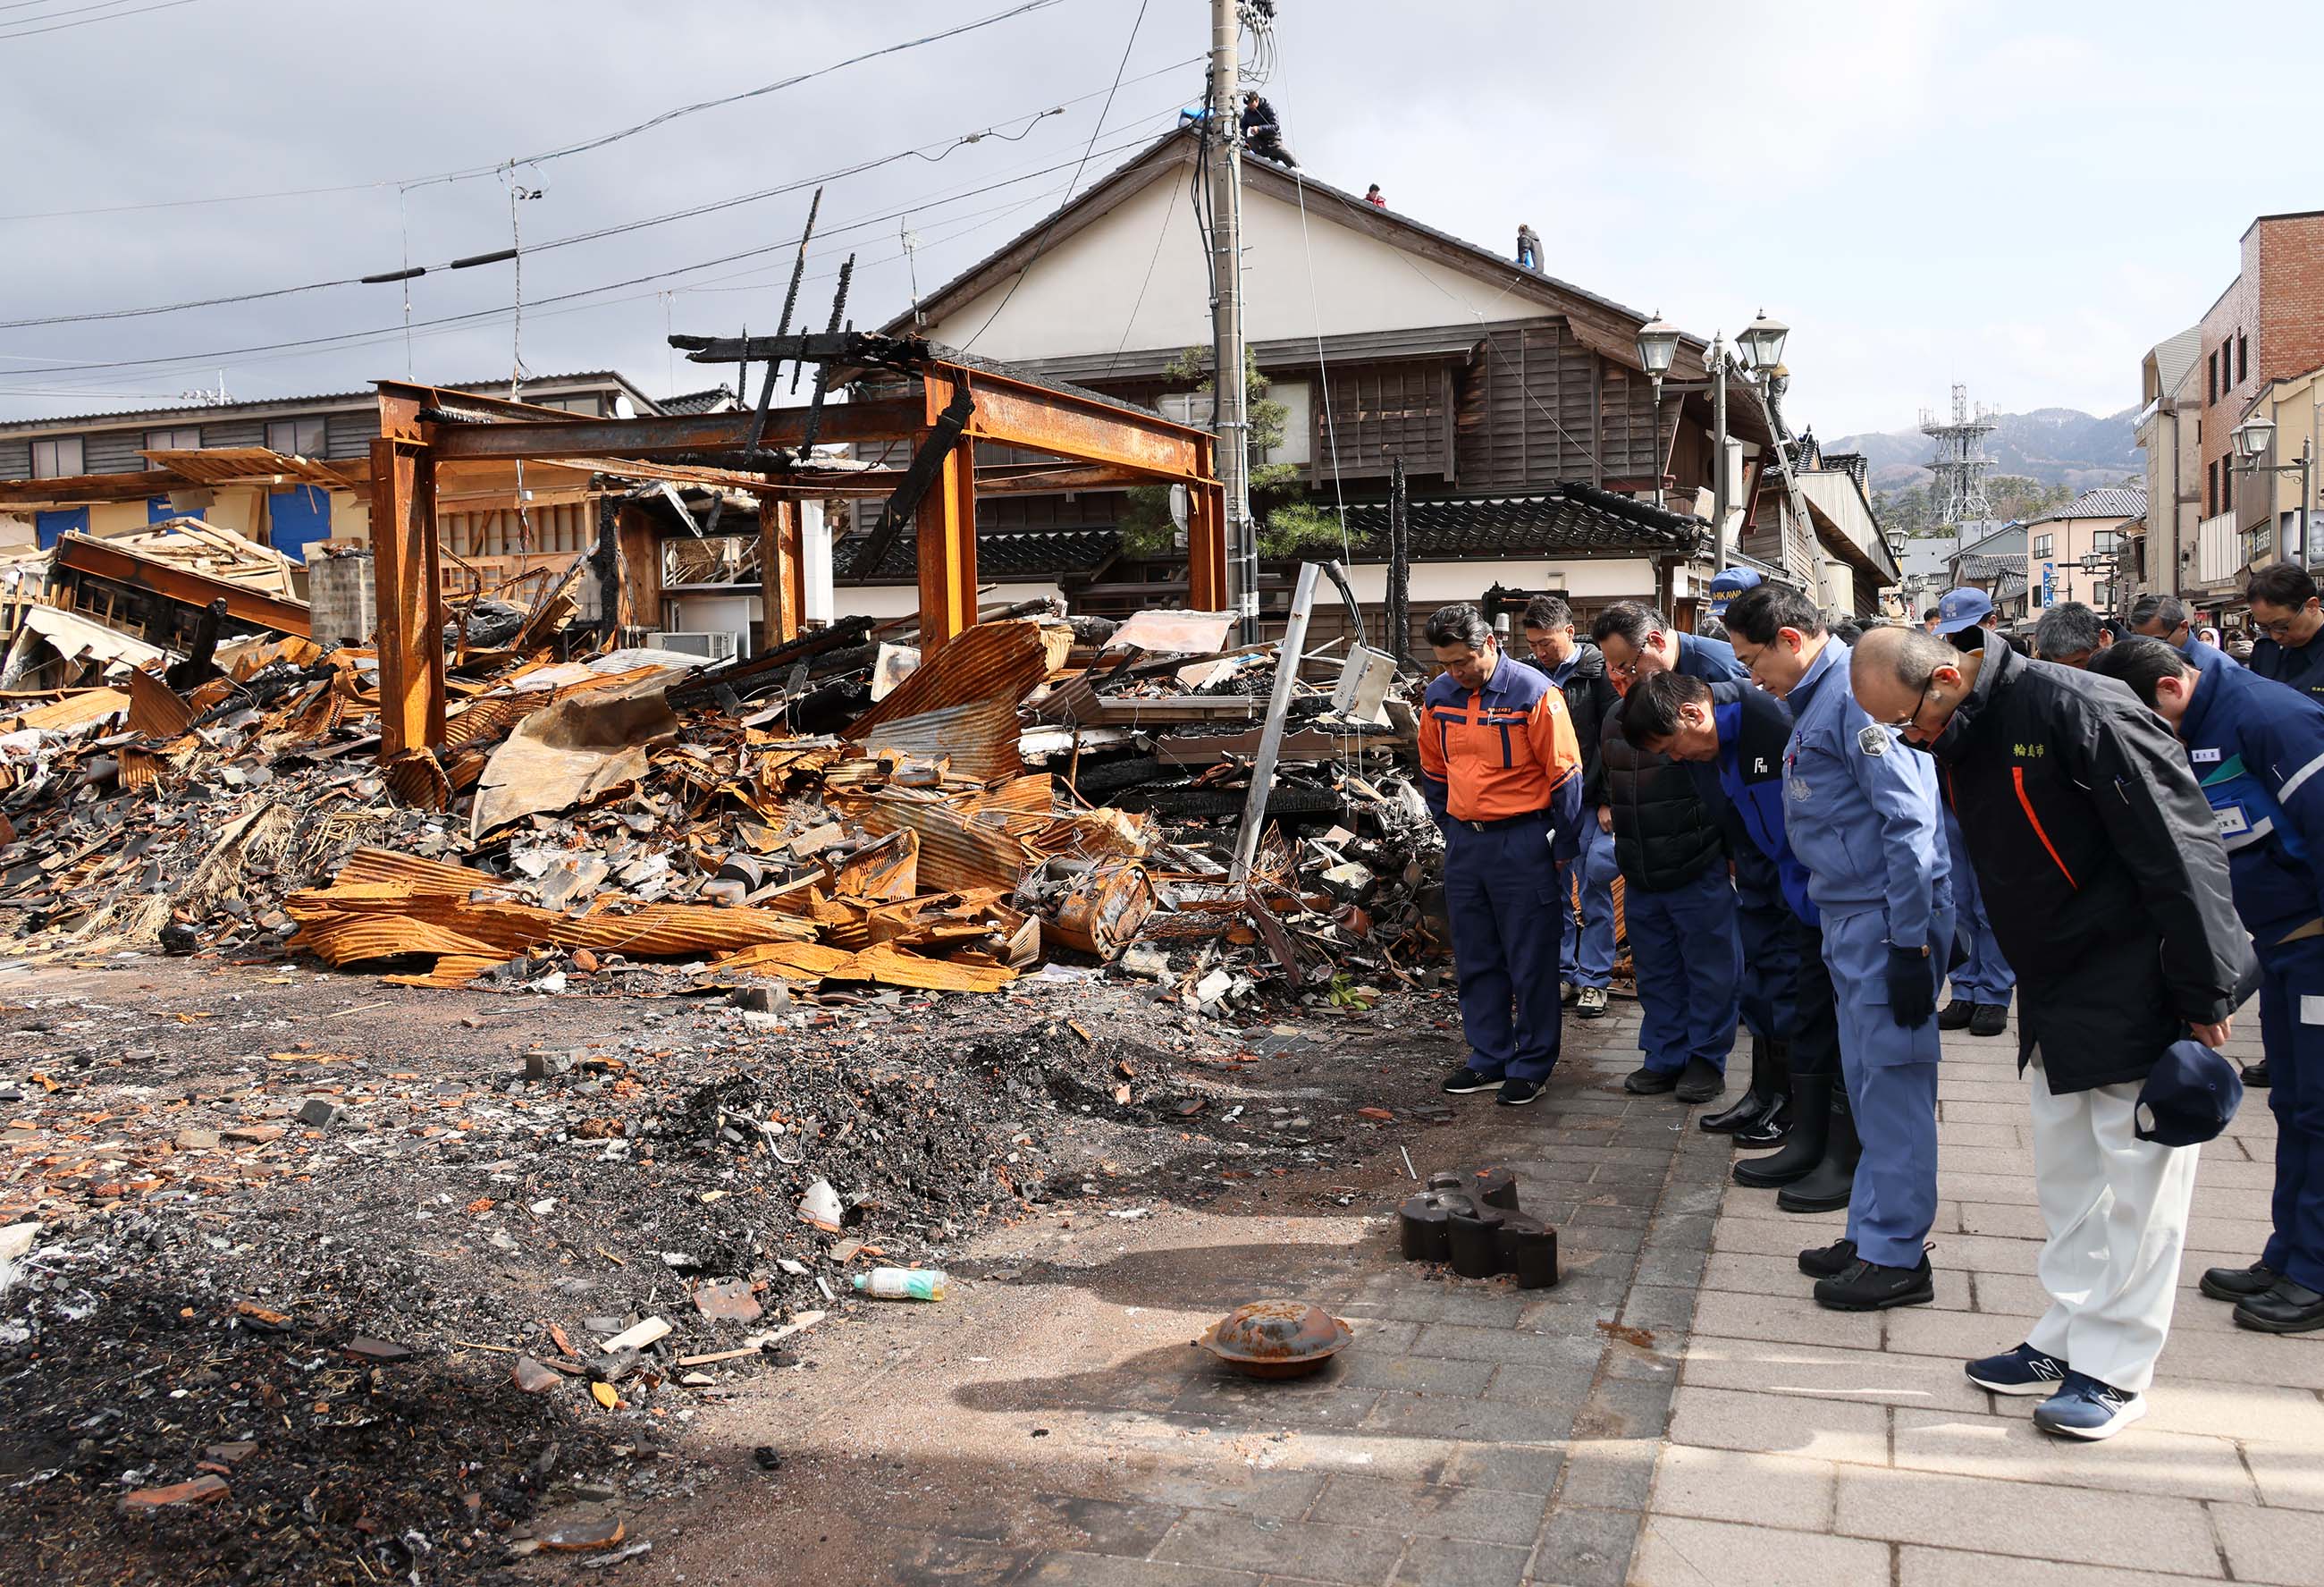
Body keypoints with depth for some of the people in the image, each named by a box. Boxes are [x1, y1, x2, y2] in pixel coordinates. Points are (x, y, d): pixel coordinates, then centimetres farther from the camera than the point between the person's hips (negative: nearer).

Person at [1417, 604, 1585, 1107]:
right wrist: (1452, 832, 16)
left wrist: (1563, 848, -6)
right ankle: (1490, 1059, 24)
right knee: (1475, 960, 12)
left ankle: (1532, 1065, 15)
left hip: (1522, 843, -6)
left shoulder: (1533, 693, -14)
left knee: (1531, 961, 3)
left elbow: (1565, 776, -10)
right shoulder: (1438, 697, 3)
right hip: (1464, 843, 6)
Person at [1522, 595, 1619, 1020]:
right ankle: (1562, 972, 19)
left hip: (1591, 802, -4)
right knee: (1553, 888, 8)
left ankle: (1593, 979, 6)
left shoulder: (1599, 672, -7)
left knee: (1594, 885, -4)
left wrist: (1609, 800, -10)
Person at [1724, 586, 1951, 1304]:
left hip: (1888, 917, -10)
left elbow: (1908, 820, -20)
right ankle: (1872, 1235, 24)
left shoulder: (1856, 693, -15)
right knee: (1866, 1080, 14)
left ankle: (1896, 1256, 6)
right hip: (1851, 915, 10)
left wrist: (1911, 941, -21)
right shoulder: (1815, 700, 16)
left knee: (1891, 1080, -3)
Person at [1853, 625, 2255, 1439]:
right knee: (2066, 1174, 15)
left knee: (2137, 1177, 2)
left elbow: (2180, 849, -21)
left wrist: (2205, 996, -18)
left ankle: (2114, 1370, 11)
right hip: (2054, 993, 9)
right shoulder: (1958, 737, 4)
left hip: (2136, 996, -8)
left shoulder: (2078, 709, -23)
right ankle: (2065, 1340, 26)